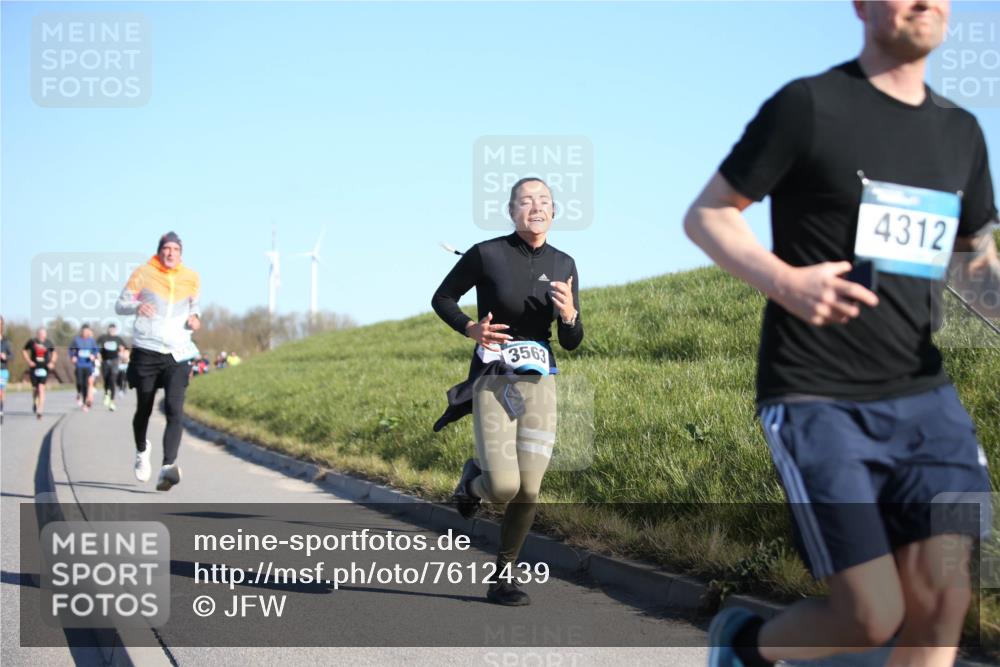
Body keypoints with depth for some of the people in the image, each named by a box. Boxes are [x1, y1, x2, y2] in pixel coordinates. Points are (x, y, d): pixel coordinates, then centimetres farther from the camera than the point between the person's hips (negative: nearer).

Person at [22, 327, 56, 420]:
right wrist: (29, 361, -3)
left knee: (41, 388, -14)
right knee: (35, 388, 9)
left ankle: (40, 410, -17)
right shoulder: (32, 341, -3)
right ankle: (34, 403, 42)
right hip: (34, 368, 1)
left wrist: (52, 362, 1)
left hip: (44, 368, -1)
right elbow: (24, 351, 10)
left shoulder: (48, 343, 0)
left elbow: (54, 352, 16)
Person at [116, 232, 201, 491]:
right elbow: (120, 305, 5)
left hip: (177, 354, 1)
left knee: (175, 409, -18)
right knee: (144, 409, 10)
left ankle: (168, 466, -29)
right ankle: (142, 451, 41)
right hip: (146, 351, -1)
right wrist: (137, 306, -17)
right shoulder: (143, 274, 1)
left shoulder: (191, 279, 9)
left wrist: (195, 316, 2)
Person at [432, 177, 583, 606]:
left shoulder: (563, 265, 7)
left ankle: (504, 577, 15)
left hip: (538, 383, 4)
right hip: (492, 380, -3)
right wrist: (471, 329, -11)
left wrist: (569, 314, -12)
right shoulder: (486, 255, -5)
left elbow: (571, 342, 10)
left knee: (528, 491, -3)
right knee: (504, 487, -16)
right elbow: (442, 299, 8)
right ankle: (475, 478, 21)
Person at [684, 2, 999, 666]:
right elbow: (706, 216, -2)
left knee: (941, 603, -9)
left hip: (921, 394, 6)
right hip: (817, 401, -5)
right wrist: (782, 280, -21)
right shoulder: (809, 105, -6)